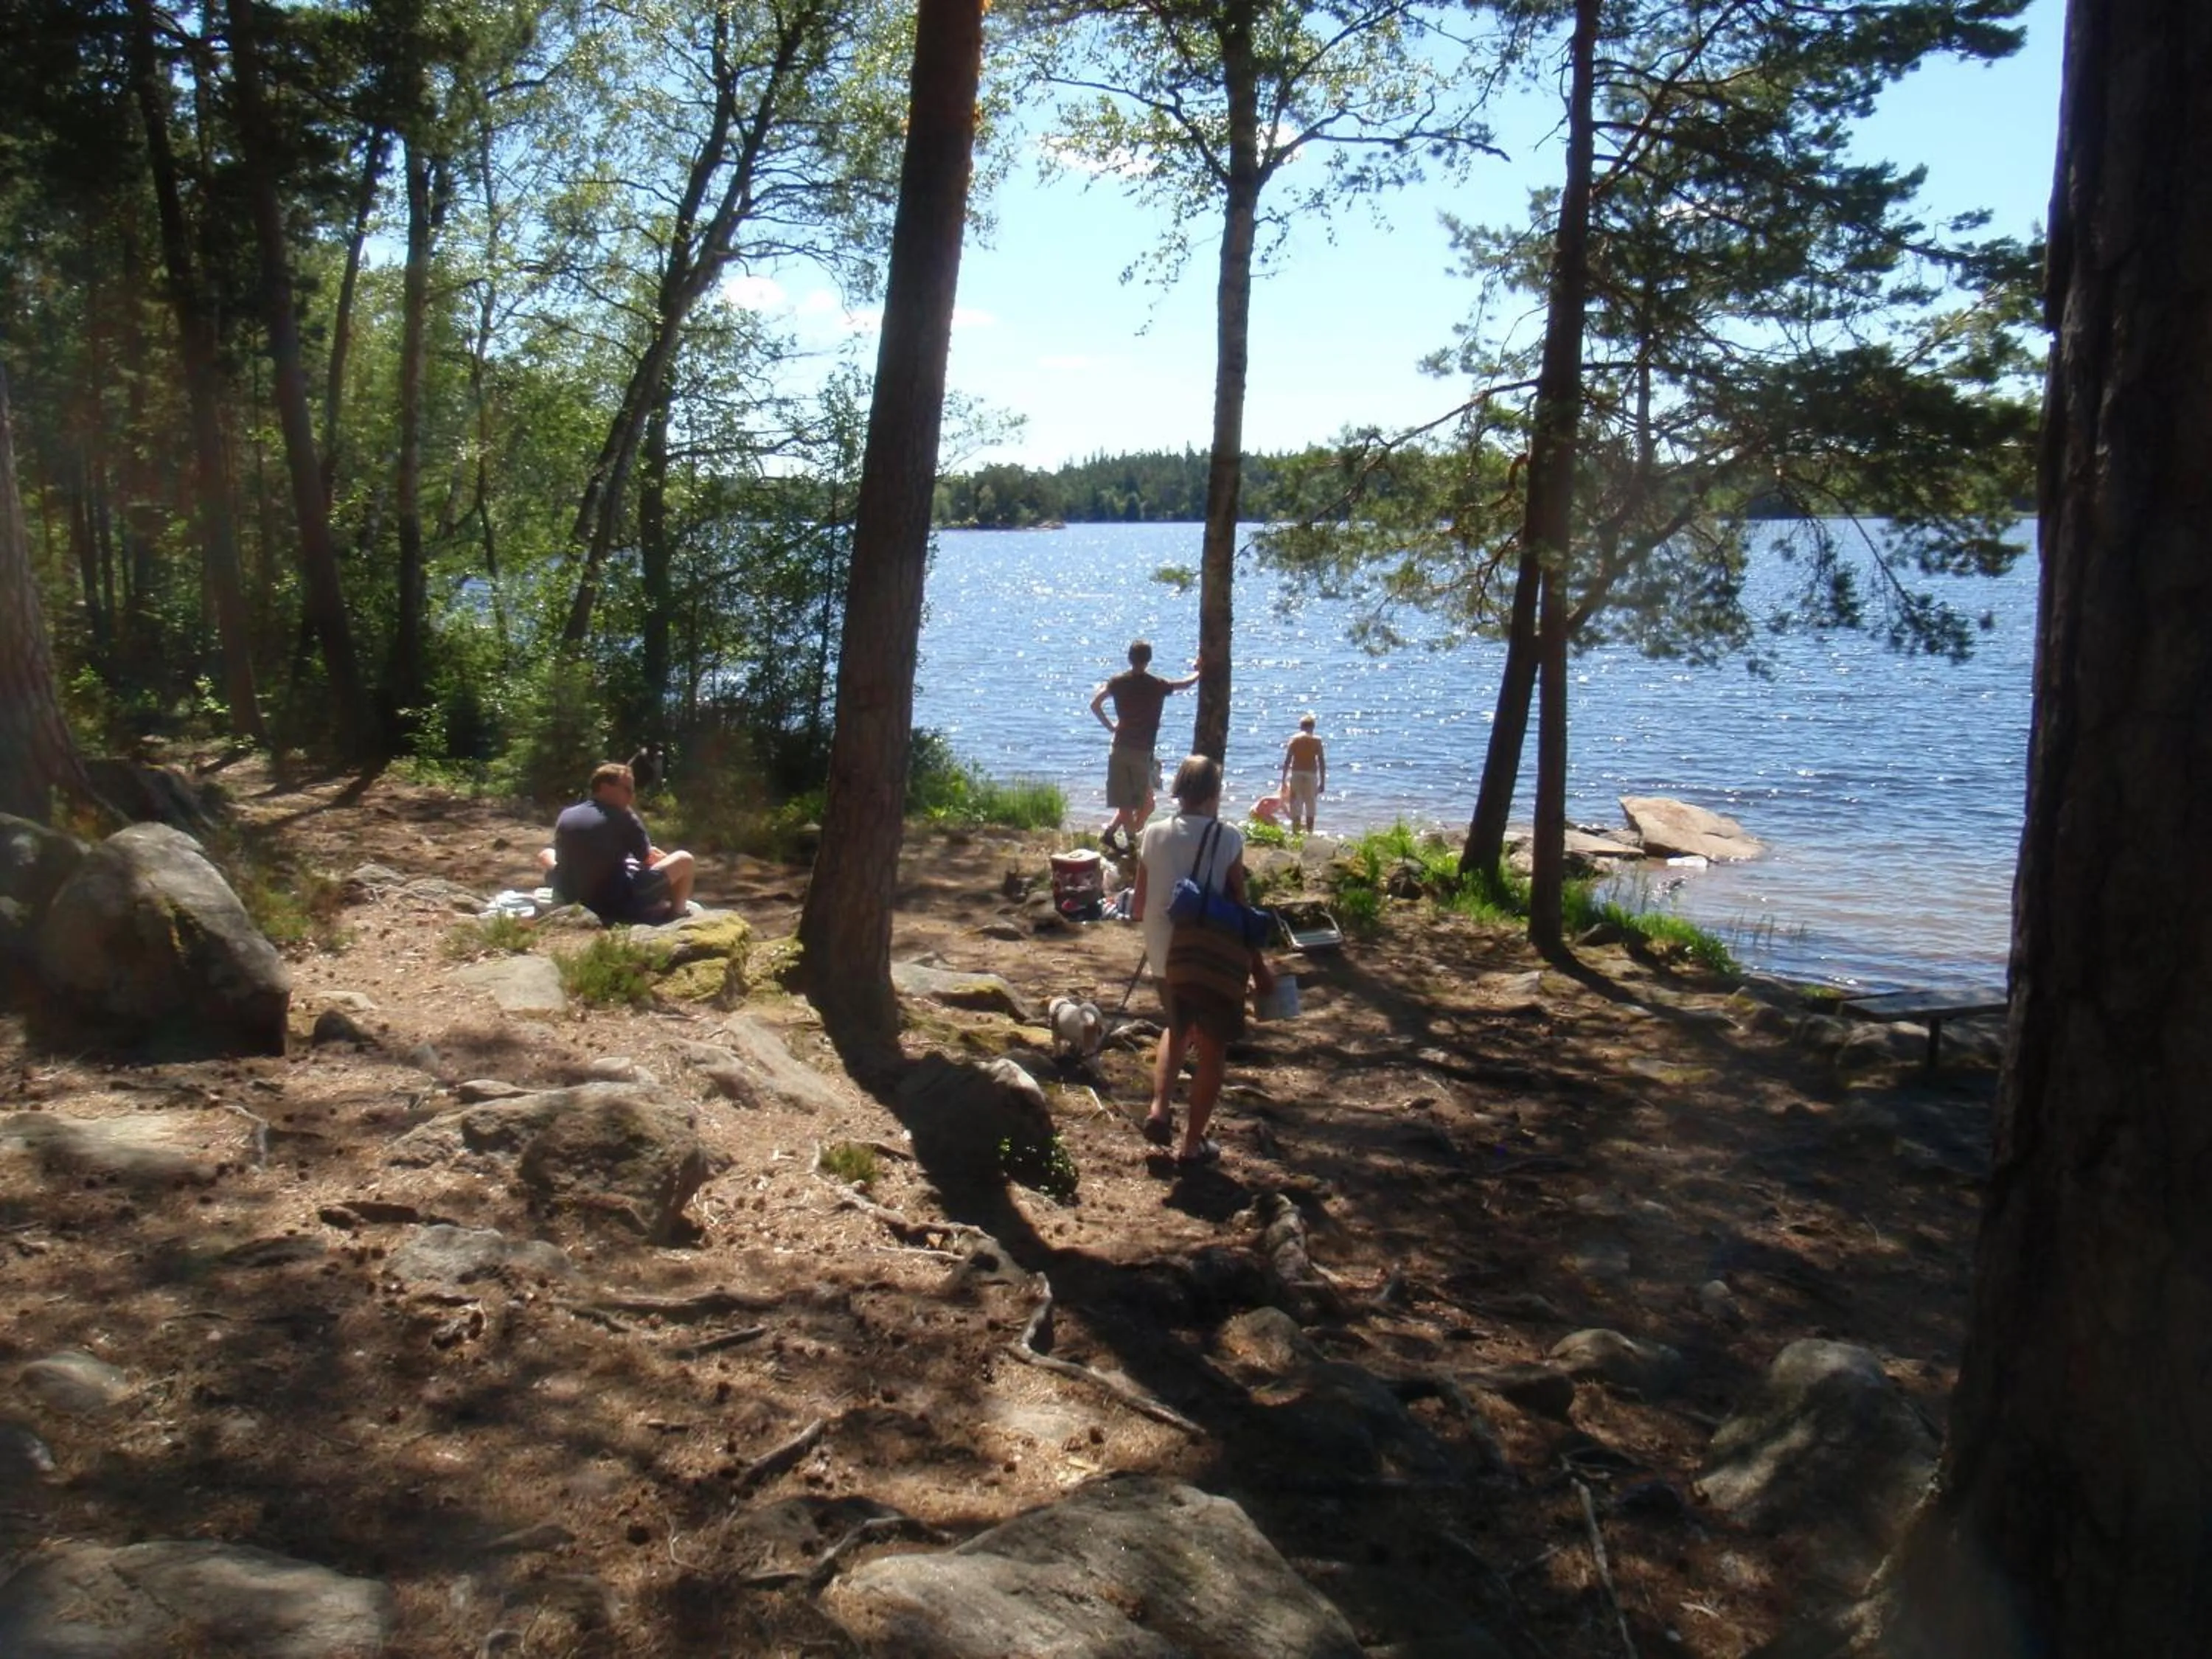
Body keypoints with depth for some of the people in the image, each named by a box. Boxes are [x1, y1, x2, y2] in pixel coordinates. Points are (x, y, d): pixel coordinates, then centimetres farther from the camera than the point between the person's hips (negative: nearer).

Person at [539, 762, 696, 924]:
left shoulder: (565, 816, 3)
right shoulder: (622, 817, -9)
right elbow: (646, 857, -1)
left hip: (574, 901, 5)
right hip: (622, 906, -5)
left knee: (546, 854, 33)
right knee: (683, 860, 7)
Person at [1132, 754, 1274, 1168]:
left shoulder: (1153, 836, -2)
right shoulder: (1227, 839, -11)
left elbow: (1138, 908, 3)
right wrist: (1259, 966, 0)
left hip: (1165, 959, 4)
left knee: (1177, 1028, 28)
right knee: (1213, 1049, 12)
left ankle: (1159, 1110, 11)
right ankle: (1192, 1145, 16)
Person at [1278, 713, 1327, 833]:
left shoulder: (1294, 739, 3)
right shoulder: (1316, 741, 2)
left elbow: (1287, 761, -3)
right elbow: (1322, 762, -2)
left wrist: (1284, 780, 0)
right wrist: (1322, 782, 3)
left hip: (1296, 774, 0)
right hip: (1311, 775, 0)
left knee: (1296, 805, 4)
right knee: (1310, 806, 8)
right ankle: (1309, 833, 7)